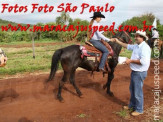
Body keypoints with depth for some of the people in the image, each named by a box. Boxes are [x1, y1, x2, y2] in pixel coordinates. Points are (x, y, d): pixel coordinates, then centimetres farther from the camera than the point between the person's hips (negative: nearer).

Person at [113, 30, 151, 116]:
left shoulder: (145, 47, -21)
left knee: (137, 92, 3)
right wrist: (118, 42, 27)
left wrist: (131, 60, -23)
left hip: (140, 73, -9)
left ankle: (139, 110, 21)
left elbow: (143, 61, -31)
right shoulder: (136, 46, 8)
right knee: (132, 89, 21)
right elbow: (128, 46, 26)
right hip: (134, 71, 9)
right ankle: (132, 105, 39)